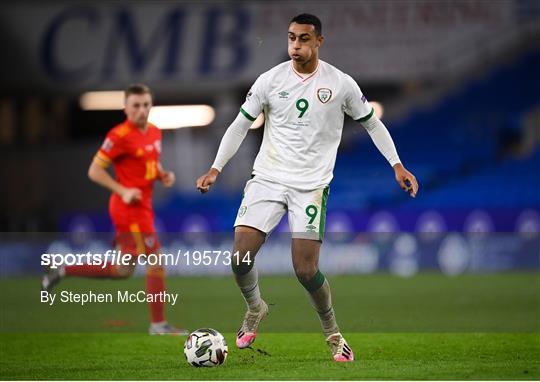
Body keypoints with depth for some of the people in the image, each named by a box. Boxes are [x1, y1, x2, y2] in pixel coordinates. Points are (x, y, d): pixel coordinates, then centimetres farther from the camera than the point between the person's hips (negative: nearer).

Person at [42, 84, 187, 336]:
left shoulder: (155, 133, 11)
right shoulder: (120, 135, -14)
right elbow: (94, 171, -12)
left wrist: (164, 175, 4)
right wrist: (123, 191, -20)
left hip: (141, 209, 9)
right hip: (130, 209, -9)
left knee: (123, 270, 13)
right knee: (156, 262, -8)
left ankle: (63, 272, 22)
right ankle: (158, 324, 1)